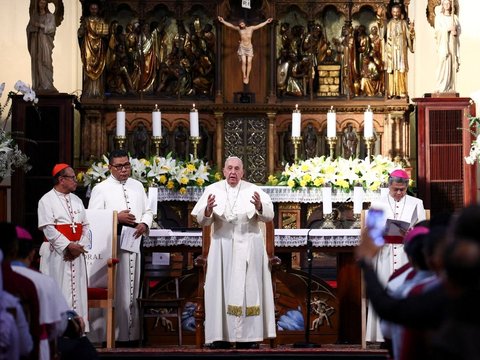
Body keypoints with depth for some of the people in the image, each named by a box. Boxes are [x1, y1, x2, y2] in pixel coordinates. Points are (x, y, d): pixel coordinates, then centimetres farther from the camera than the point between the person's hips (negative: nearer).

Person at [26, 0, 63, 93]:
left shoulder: (50, 16, 7)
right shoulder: (34, 16, 16)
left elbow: (52, 28, -5)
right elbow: (29, 28, 12)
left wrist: (40, 25, -10)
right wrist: (34, 27, -6)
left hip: (45, 41, -3)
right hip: (35, 41, 3)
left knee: (46, 62, -12)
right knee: (36, 63, -3)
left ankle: (47, 85, -14)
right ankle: (37, 85, -3)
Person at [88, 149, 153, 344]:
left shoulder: (137, 186, 14)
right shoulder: (101, 189, -1)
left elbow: (147, 211, 18)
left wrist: (145, 224, -3)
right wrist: (116, 218, -15)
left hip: (134, 244, 5)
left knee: (132, 292, 9)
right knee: (116, 293, -5)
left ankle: (132, 334, 15)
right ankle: (116, 335, 0)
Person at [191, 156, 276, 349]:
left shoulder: (253, 190, 1)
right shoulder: (212, 190, 3)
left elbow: (269, 215, -8)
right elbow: (202, 220, -3)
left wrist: (260, 207, -29)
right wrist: (208, 210, -24)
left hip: (248, 246, 0)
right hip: (222, 246, 1)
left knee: (248, 289, 0)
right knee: (222, 288, -1)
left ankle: (248, 336, 3)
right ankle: (221, 335, 1)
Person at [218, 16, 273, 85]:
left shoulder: (251, 28, 2)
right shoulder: (239, 29, -2)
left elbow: (260, 25, 8)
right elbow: (230, 25, -7)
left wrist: (266, 22, 7)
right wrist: (223, 21, -15)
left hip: (249, 47, 1)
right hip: (242, 47, -1)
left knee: (249, 62, -4)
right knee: (243, 62, -9)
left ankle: (247, 77, 4)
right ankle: (244, 77, -3)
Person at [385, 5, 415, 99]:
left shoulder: (404, 23, 4)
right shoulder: (389, 24, 10)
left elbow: (409, 36, -1)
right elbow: (388, 38, 11)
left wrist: (411, 29, -16)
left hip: (401, 50, -2)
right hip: (392, 50, 2)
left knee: (401, 69, -6)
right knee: (392, 70, -3)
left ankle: (401, 91, -5)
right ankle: (392, 92, -2)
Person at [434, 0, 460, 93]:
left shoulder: (454, 17, 14)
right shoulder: (439, 16, 4)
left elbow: (459, 29, 9)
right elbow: (438, 30, -7)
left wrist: (456, 32, -13)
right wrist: (448, 28, -20)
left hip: (453, 43, 4)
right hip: (443, 43, -4)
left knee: (452, 64, -1)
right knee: (444, 64, -11)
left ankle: (450, 87, 2)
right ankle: (441, 88, -11)